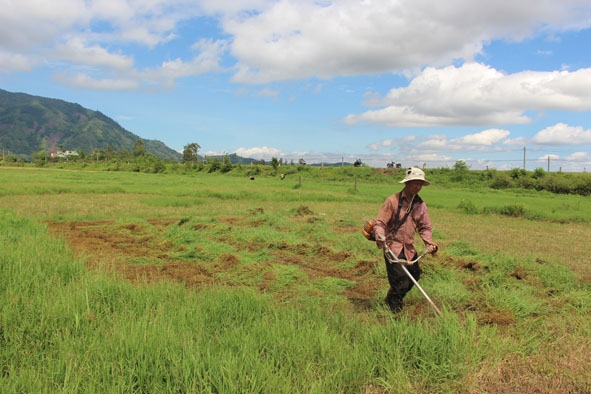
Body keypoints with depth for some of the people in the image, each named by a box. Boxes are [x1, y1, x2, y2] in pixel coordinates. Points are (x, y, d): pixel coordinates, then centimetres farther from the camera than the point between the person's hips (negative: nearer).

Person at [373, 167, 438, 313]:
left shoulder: (421, 205, 6)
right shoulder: (393, 200, -11)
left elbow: (425, 227, 11)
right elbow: (380, 222, -10)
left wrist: (429, 243, -6)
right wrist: (380, 237, -28)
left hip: (409, 249, 6)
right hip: (393, 247, -6)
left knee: (414, 276, 15)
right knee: (400, 282, -9)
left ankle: (393, 299, 38)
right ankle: (394, 307, 16)